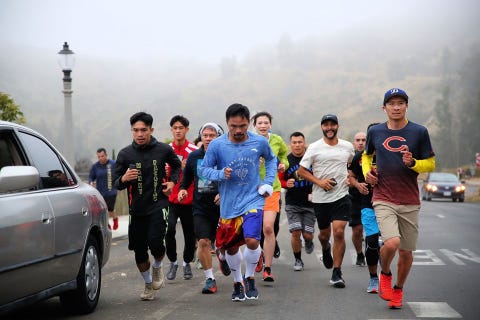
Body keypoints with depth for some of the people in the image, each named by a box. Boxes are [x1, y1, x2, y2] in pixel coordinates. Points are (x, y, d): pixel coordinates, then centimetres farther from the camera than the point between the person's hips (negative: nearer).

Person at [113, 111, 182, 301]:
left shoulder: (163, 150, -2)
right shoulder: (125, 154, -3)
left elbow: (176, 165, 21)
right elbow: (116, 184, 0)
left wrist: (172, 182, 5)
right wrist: (124, 179, -21)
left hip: (158, 205, -2)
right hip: (136, 209, 2)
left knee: (155, 243, -19)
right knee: (139, 250, 6)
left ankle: (157, 267, 16)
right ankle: (148, 285, 30)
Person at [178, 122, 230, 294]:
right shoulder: (194, 156, 4)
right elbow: (186, 178, 19)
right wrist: (182, 189, 1)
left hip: (222, 207, -2)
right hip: (200, 208, 2)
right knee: (203, 242, -9)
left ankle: (223, 257, 45)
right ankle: (210, 279, 2)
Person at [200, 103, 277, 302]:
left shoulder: (259, 142, -5)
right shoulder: (216, 145, -10)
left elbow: (271, 159, 15)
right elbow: (204, 169, -1)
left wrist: (268, 183, 3)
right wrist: (221, 174, -20)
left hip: (253, 201, -1)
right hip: (229, 204, 1)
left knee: (252, 240, -19)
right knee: (231, 248, 11)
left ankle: (250, 278, 7)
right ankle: (237, 283, 36)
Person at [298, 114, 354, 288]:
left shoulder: (348, 147, 6)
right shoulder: (314, 148, -2)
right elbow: (301, 170, 0)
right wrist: (319, 182, -11)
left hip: (341, 196, 0)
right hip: (320, 198, 0)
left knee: (339, 232, -13)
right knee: (324, 234, 13)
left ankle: (337, 273, -4)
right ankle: (325, 249, 51)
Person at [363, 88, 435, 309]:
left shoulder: (419, 132, 0)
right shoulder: (375, 132, 5)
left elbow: (430, 164, 5)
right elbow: (367, 155, 24)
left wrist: (413, 163, -15)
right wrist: (367, 172, 5)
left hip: (410, 202, 1)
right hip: (383, 199, -1)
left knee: (406, 251, 6)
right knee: (392, 243, -22)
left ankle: (398, 289, 31)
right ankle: (385, 274, 9)